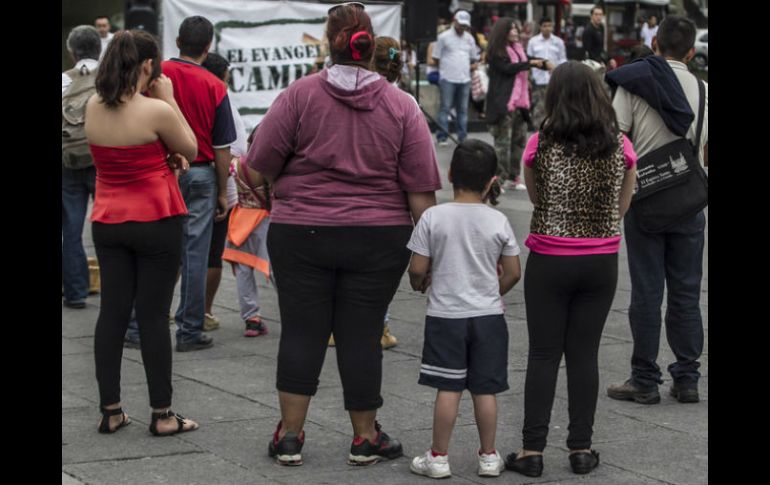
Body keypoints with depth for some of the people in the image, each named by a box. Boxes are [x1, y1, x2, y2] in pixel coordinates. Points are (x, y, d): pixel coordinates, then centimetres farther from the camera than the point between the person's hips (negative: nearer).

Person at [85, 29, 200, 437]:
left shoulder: (93, 108, 1)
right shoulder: (156, 110, -18)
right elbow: (191, 149, -2)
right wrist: (168, 98, -2)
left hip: (107, 222, 5)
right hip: (155, 222, -5)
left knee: (112, 312, 9)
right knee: (153, 315, 0)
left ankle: (110, 411, 12)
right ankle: (162, 414, 6)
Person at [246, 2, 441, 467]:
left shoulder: (300, 94, -5)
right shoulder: (402, 106, 0)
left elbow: (261, 164, -5)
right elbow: (420, 190, -2)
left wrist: (266, 193, 16)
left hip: (301, 233, -1)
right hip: (379, 240, 1)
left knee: (302, 331, 6)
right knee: (362, 334, 7)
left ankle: (290, 434, 11)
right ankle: (366, 437, 16)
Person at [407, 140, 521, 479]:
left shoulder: (433, 217, -9)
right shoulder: (498, 221, -4)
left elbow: (417, 269, -8)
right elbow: (513, 273, 2)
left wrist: (419, 284, 14)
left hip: (446, 314, -1)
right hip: (488, 315, 2)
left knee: (448, 389, 2)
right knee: (485, 389, 8)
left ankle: (439, 457, 7)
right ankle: (488, 456, 15)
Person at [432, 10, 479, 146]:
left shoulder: (469, 39, 12)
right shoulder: (444, 37, -1)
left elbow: (474, 58, 22)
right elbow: (436, 57, 2)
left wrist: (471, 66, 10)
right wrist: (447, 67, 1)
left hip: (464, 79, 4)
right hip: (447, 78, -4)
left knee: (463, 109, 7)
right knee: (445, 108, -5)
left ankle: (463, 137, 12)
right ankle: (442, 137, -2)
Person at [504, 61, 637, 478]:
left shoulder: (540, 146, -10)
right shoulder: (621, 148, -4)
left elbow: (537, 199, 4)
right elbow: (620, 208, 6)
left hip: (549, 261, -2)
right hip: (601, 263, 2)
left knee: (544, 354, 6)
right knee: (584, 354, 10)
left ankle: (532, 450, 6)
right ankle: (581, 448, 13)